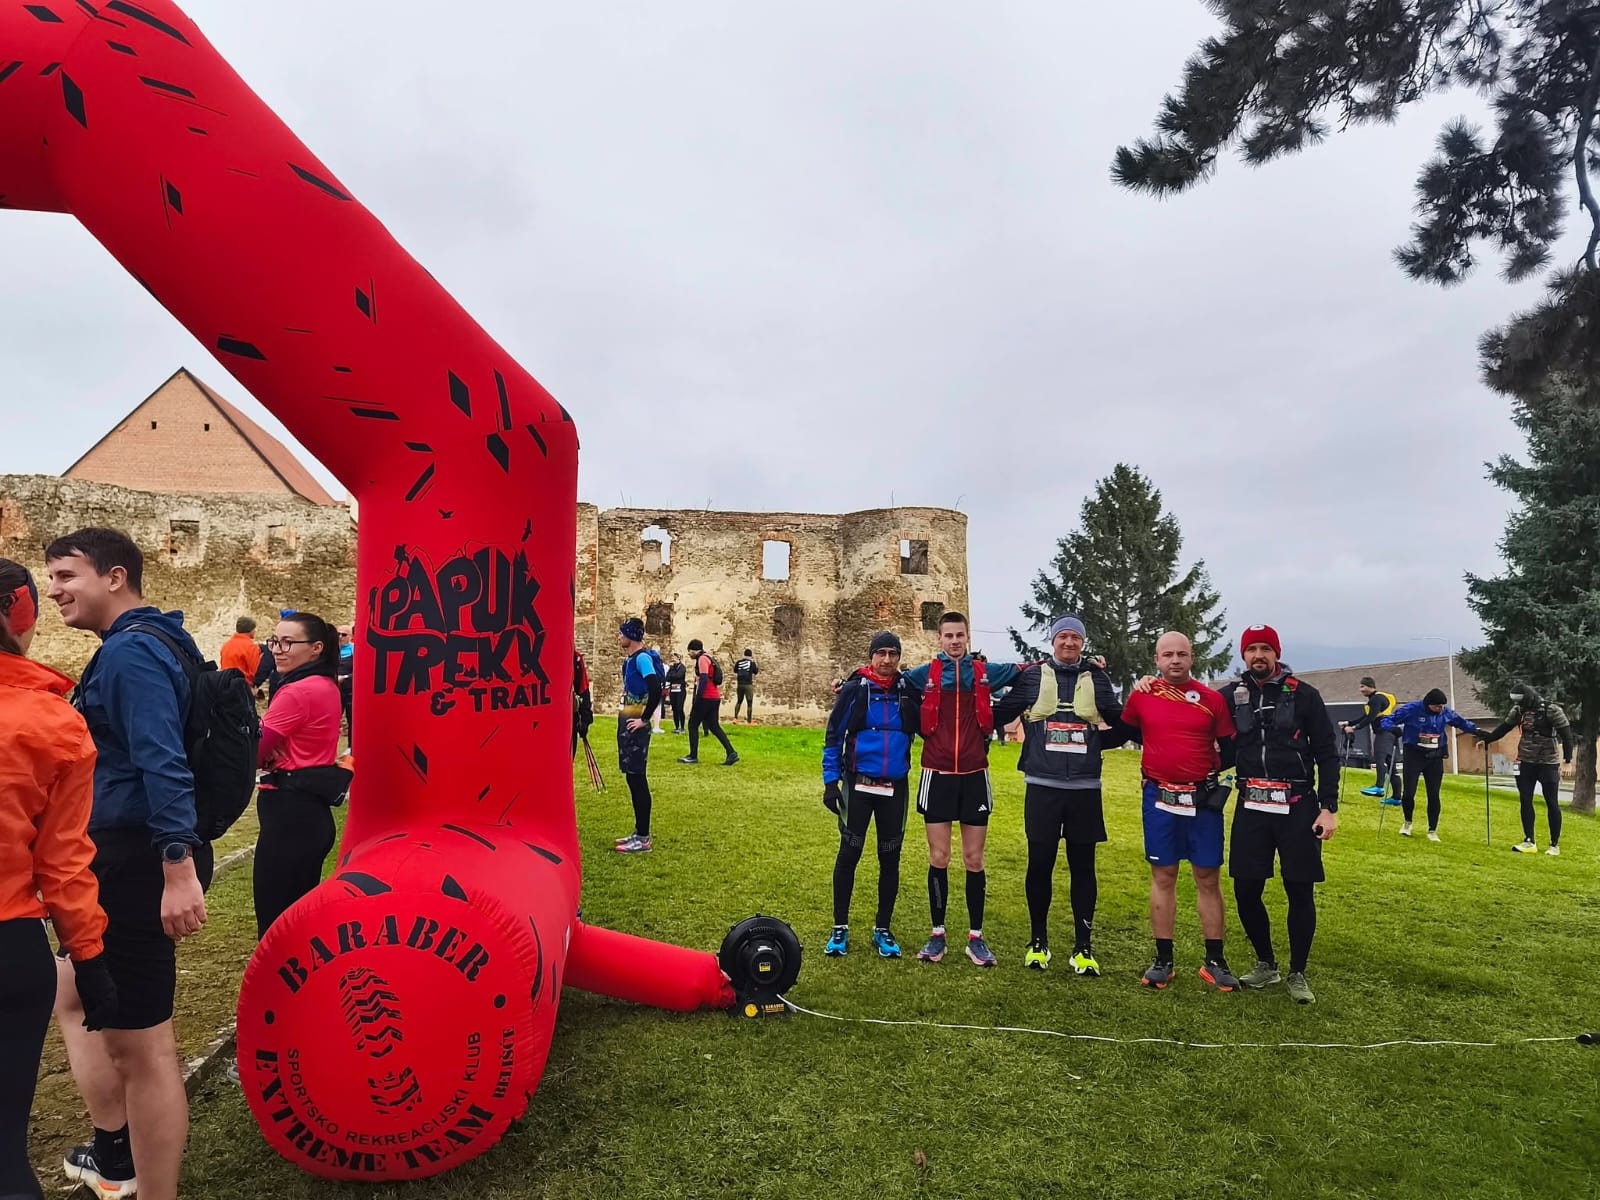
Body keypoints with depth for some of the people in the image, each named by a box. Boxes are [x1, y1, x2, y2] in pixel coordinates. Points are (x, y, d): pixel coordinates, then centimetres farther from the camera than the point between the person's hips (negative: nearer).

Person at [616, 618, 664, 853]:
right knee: (632, 779, 13)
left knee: (638, 779, -5)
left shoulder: (642, 658, -15)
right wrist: (624, 715, 13)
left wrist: (645, 719, -19)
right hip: (627, 723, 10)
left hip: (636, 725, -10)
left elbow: (656, 690, -25)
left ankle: (644, 838, 1)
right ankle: (639, 832, 22)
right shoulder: (631, 658, 13)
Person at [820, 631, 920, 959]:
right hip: (858, 785, -2)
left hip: (895, 788, 2)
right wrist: (831, 780, -6)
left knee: (890, 858, 9)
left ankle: (883, 929, 23)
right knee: (849, 854, 4)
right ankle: (840, 928, 16)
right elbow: (833, 736, -3)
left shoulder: (910, 690, -1)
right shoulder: (854, 690, -7)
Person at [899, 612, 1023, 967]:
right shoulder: (924, 674, 2)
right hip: (937, 777, -1)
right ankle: (937, 935, 16)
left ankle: (976, 937, 16)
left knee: (974, 860, 6)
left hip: (974, 777, 1)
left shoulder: (986, 672, 5)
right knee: (938, 859, 5)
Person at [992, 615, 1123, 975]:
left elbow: (1123, 725, 11)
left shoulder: (1097, 679, 7)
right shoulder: (1032, 676, 3)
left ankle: (1083, 947, 17)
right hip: (1042, 787, -1)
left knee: (1083, 867, 7)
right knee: (1040, 865, 5)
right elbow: (998, 715, 4)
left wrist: (1096, 741, -2)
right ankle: (1038, 942, 21)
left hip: (1085, 789, 1)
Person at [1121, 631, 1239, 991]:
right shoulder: (1141, 695, -2)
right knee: (1163, 877, 8)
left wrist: (1207, 766, -4)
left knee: (1208, 878, 7)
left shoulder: (1212, 699, -2)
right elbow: (1125, 731, 14)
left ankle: (1215, 961, 19)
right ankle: (1163, 960, 17)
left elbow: (1230, 750, 6)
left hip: (1204, 799, 0)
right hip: (1159, 799, 0)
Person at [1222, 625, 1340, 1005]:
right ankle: (1265, 964, 25)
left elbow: (1327, 755, 0)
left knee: (1300, 892, 3)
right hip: (1251, 806, 2)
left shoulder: (1303, 695, -1)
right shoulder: (1232, 695, 4)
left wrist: (1329, 807, -6)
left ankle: (1297, 974, 20)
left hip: (1297, 807, -2)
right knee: (1246, 891, 4)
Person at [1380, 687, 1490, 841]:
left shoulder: (1445, 712, 1)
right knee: (1409, 793, -6)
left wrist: (1477, 731, 8)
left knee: (1434, 795, 2)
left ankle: (1432, 831, 15)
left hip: (1435, 757, 4)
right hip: (1413, 755, -3)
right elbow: (1388, 720, -10)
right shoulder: (1412, 709, -13)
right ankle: (1407, 822, 22)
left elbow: (1461, 722, 20)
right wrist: (1393, 728, -31)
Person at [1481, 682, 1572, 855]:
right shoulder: (1518, 710, 2)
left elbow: (1566, 734, -16)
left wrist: (1567, 759, -22)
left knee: (1552, 803, 2)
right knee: (1526, 801, 4)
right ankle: (1529, 842, 10)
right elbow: (1504, 727, 14)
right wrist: (1487, 739, 12)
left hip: (1548, 763, -5)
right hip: (1526, 762, 5)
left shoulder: (1551, 710, -15)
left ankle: (1555, 845, 11)